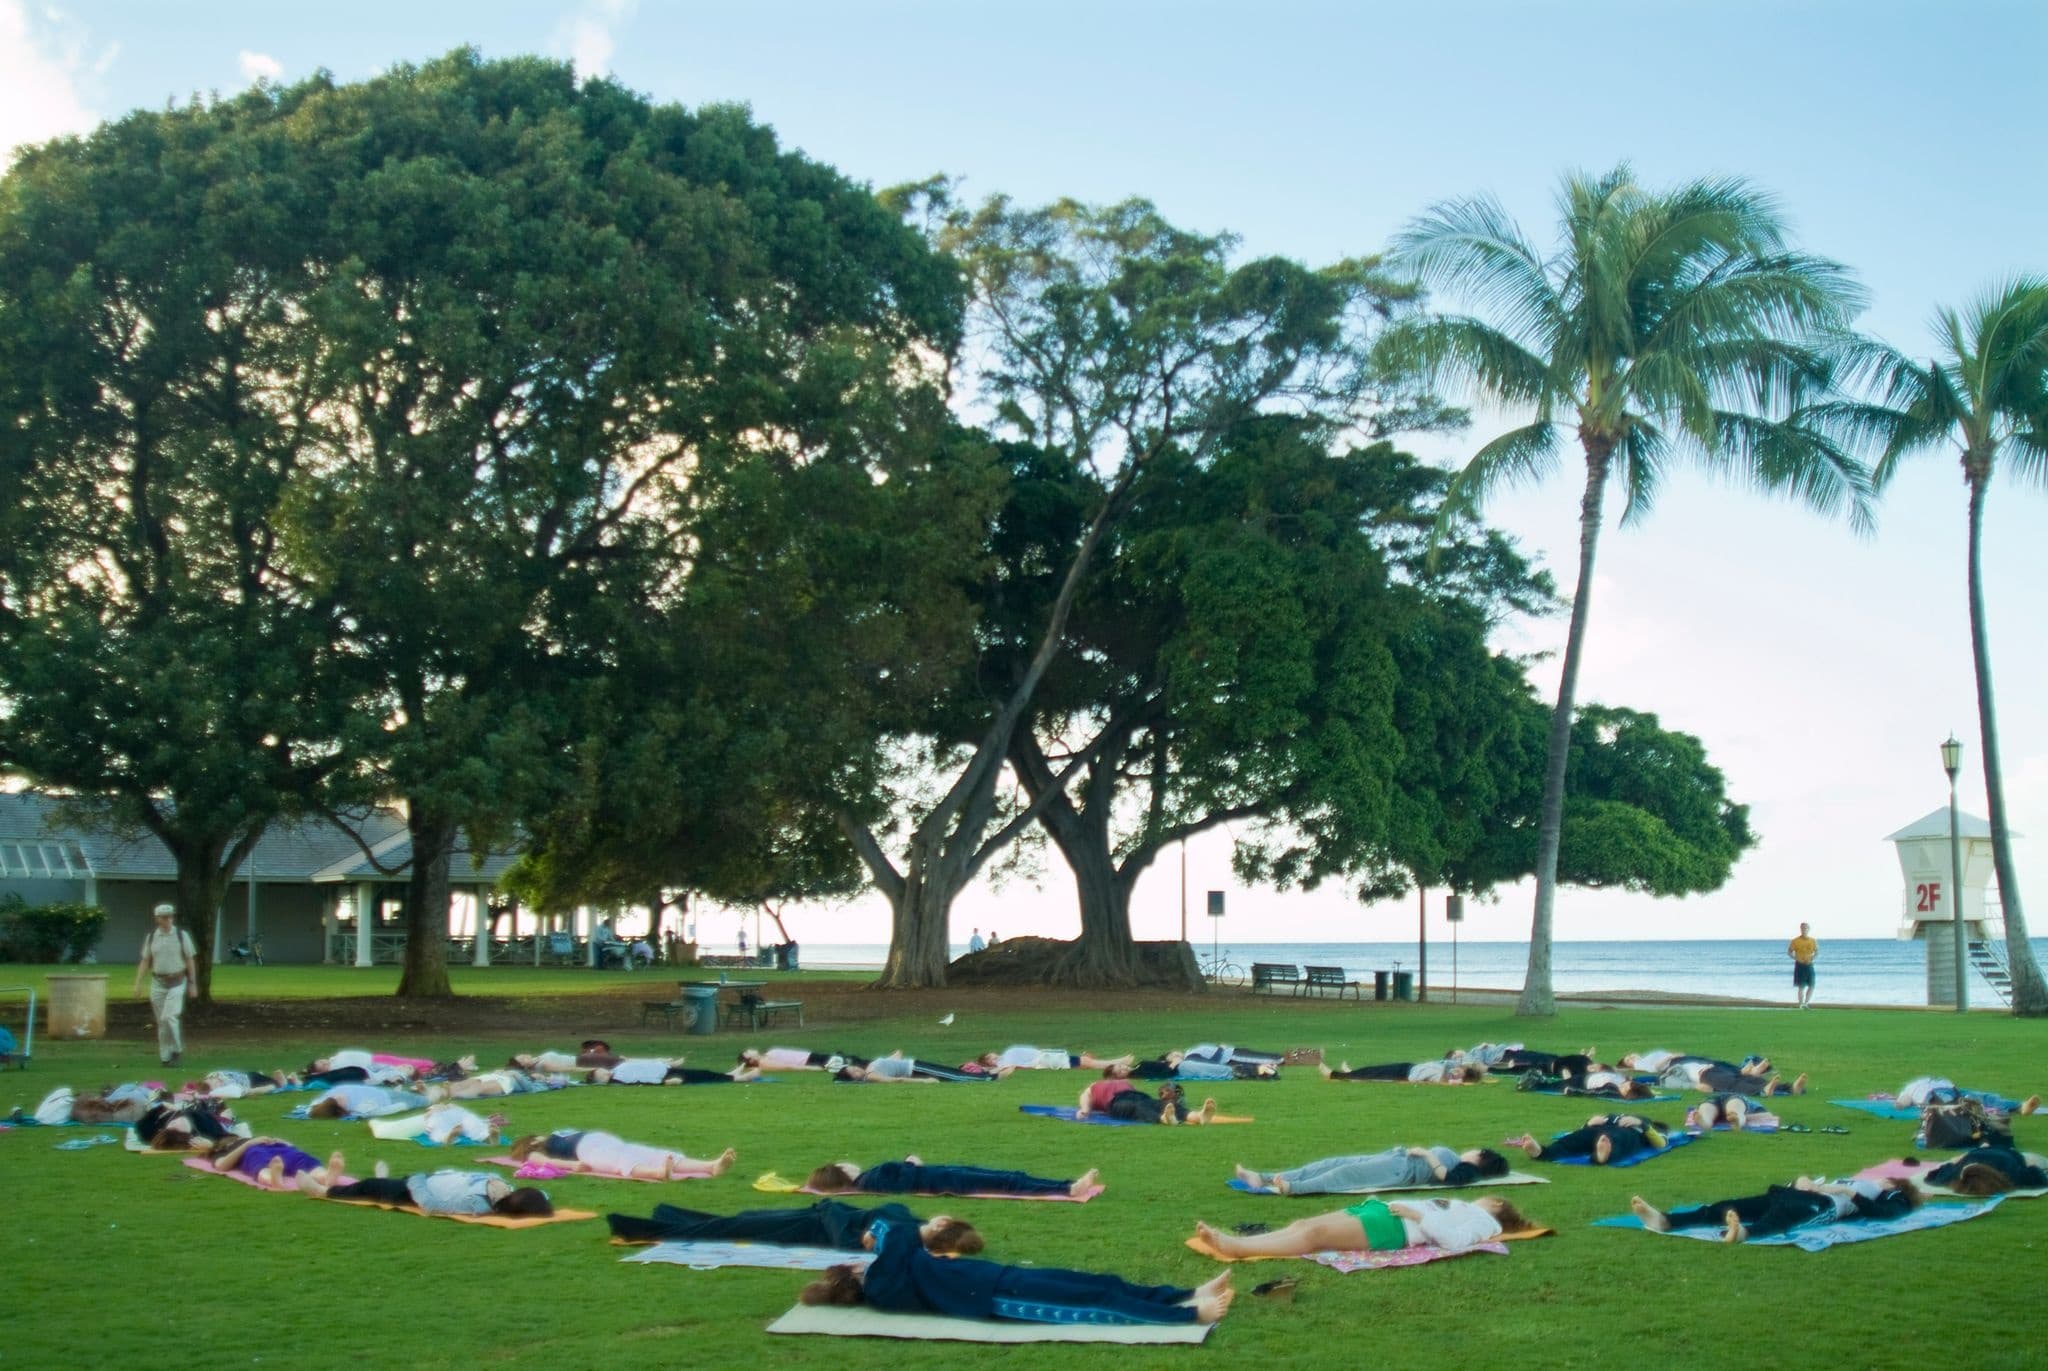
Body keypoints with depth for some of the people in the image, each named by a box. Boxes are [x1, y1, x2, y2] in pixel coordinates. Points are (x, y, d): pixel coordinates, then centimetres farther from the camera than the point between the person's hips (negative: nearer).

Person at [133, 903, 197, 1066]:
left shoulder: (182, 935, -1)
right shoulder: (151, 937, 6)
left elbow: (190, 961, 2)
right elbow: (145, 961, 9)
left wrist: (192, 984, -1)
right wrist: (138, 983, 0)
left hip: (177, 983, -3)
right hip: (157, 983, 3)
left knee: (169, 1017, -17)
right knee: (161, 1022, 6)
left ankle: (177, 1050, -1)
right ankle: (165, 1056, 14)